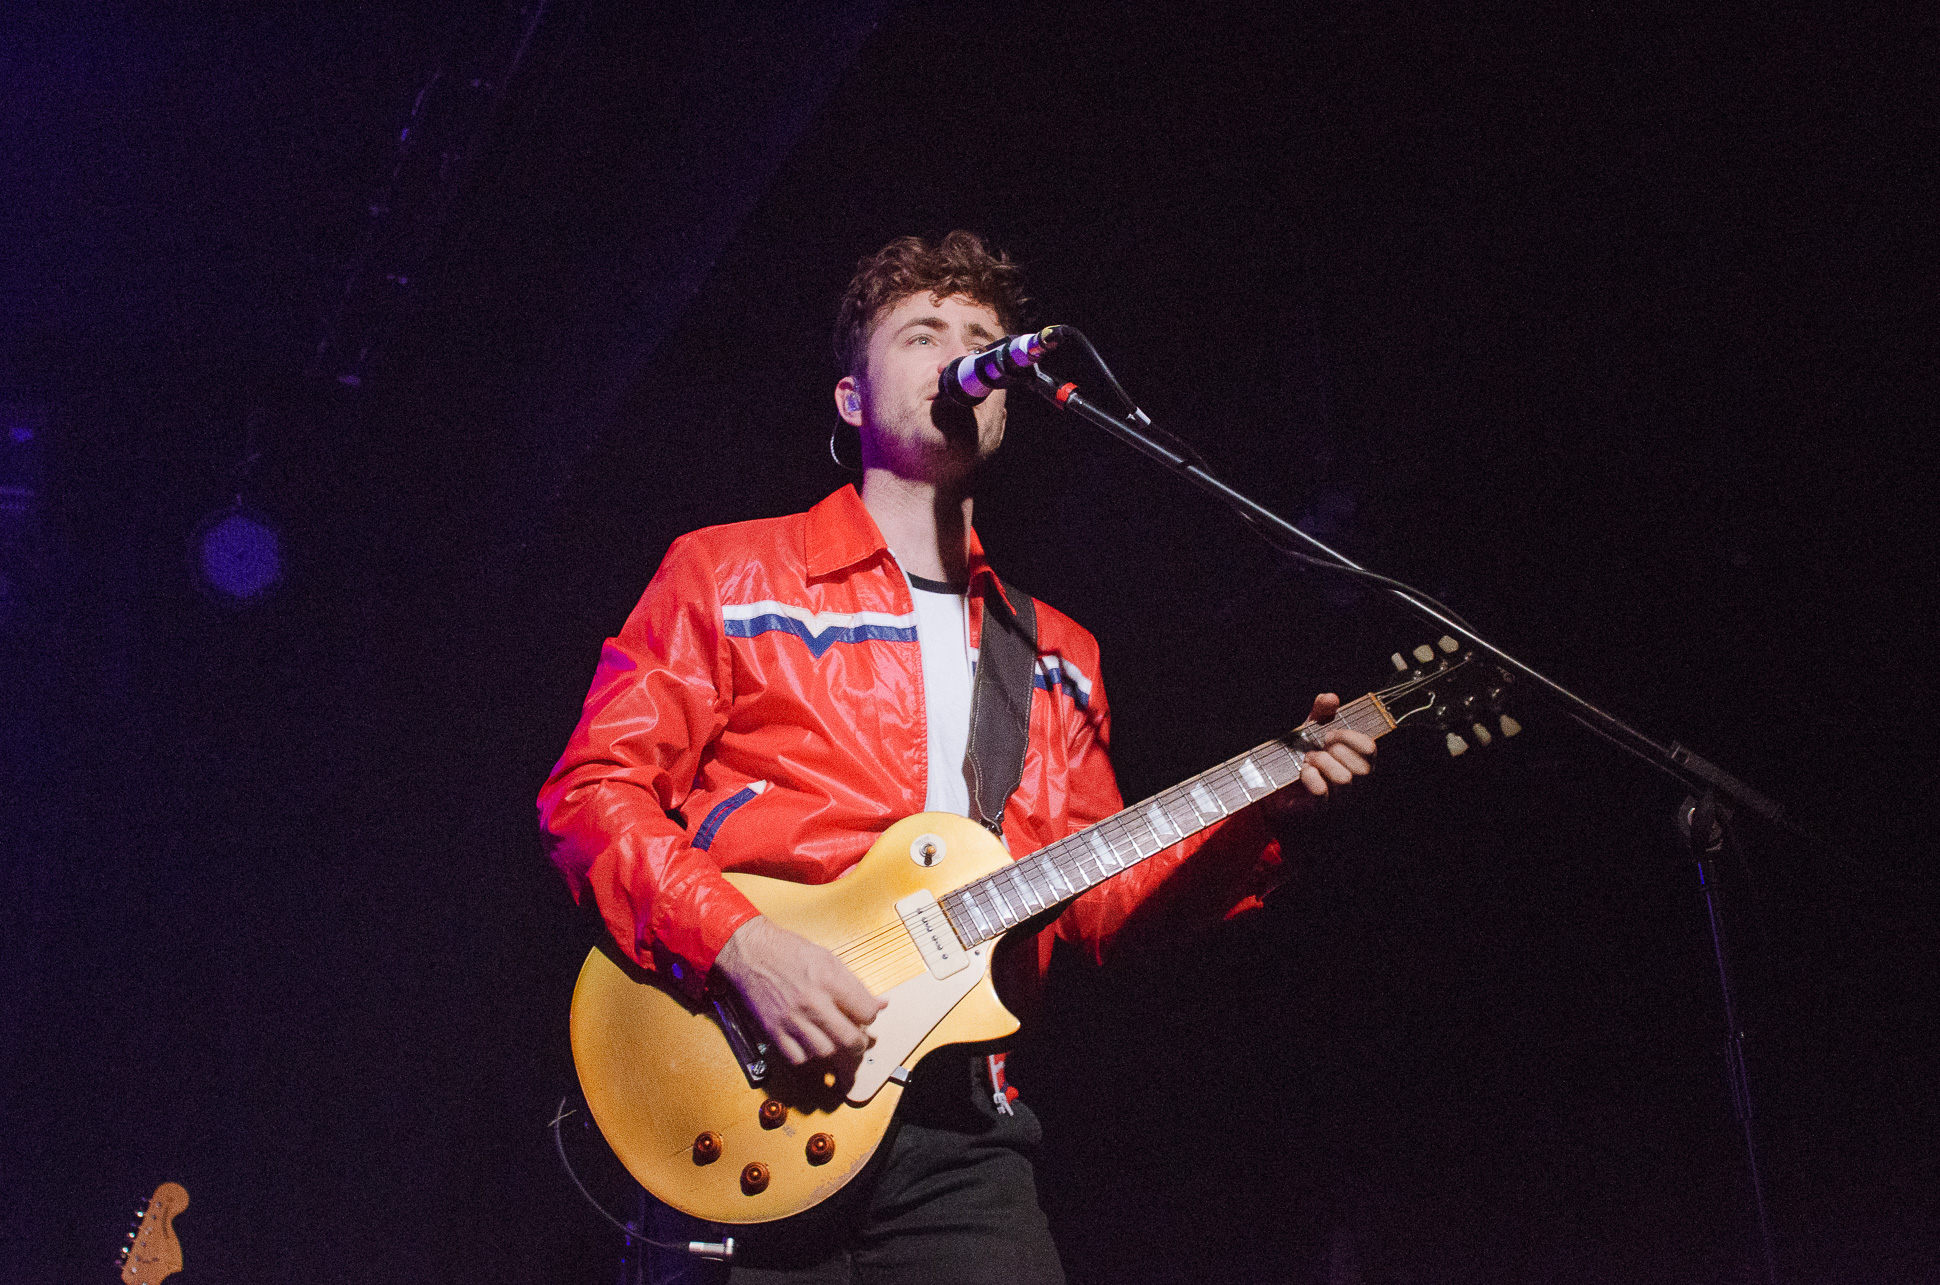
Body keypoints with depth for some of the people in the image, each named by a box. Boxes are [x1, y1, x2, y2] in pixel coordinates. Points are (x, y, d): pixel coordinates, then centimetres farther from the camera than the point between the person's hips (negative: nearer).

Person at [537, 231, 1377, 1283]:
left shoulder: (1057, 655, 18)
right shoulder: (725, 574, 5)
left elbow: (1099, 901, 15)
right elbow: (591, 791, -2)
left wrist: (1266, 805, 1)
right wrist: (741, 945, -17)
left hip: (961, 1127, 4)